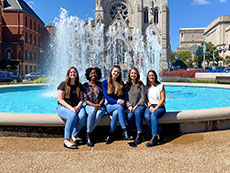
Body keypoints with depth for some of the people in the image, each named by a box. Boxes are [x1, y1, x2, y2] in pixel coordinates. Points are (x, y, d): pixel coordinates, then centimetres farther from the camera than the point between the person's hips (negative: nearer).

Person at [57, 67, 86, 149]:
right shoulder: (63, 84, 1)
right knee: (73, 115, -36)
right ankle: (66, 140, -32)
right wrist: (71, 108, -17)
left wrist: (78, 107, -10)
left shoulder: (79, 85, 13)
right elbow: (60, 100, -6)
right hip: (63, 107, -3)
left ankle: (74, 135, -11)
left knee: (82, 116, -30)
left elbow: (81, 99, 12)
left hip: (77, 107, 4)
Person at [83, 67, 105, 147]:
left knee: (99, 113, -36)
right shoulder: (85, 85, 8)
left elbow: (103, 98, 6)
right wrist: (93, 105, -17)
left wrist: (99, 105, -14)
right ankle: (88, 136, -30)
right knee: (93, 110, -37)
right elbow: (85, 99, 0)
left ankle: (89, 133, -25)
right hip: (89, 106, -1)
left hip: (100, 106, 1)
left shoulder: (101, 85, 11)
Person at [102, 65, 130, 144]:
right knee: (120, 107, -36)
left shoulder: (121, 83, 16)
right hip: (109, 106, -2)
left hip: (119, 105, 2)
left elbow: (123, 96, 9)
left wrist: (122, 101, -16)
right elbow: (106, 96, -3)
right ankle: (124, 131, -39)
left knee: (116, 113, -35)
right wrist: (116, 102, -19)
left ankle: (110, 134, -27)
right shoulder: (105, 82, 7)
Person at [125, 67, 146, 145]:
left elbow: (143, 98, 1)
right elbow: (126, 98, 11)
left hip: (139, 105, -2)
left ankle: (139, 134, -34)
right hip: (130, 106, 2)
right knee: (129, 116, -32)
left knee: (137, 112, -36)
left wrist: (136, 106, -11)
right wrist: (129, 106, -7)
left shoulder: (140, 84, 7)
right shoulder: (126, 85, 14)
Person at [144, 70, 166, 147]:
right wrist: (150, 106, -9)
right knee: (146, 116, -31)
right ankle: (157, 136, -27)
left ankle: (154, 137, -42)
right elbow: (146, 99, 11)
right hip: (150, 106, 3)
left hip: (160, 107, -3)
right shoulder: (147, 87, 17)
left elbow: (163, 99, -1)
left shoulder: (160, 86, 6)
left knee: (153, 115, -36)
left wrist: (155, 108, -14)